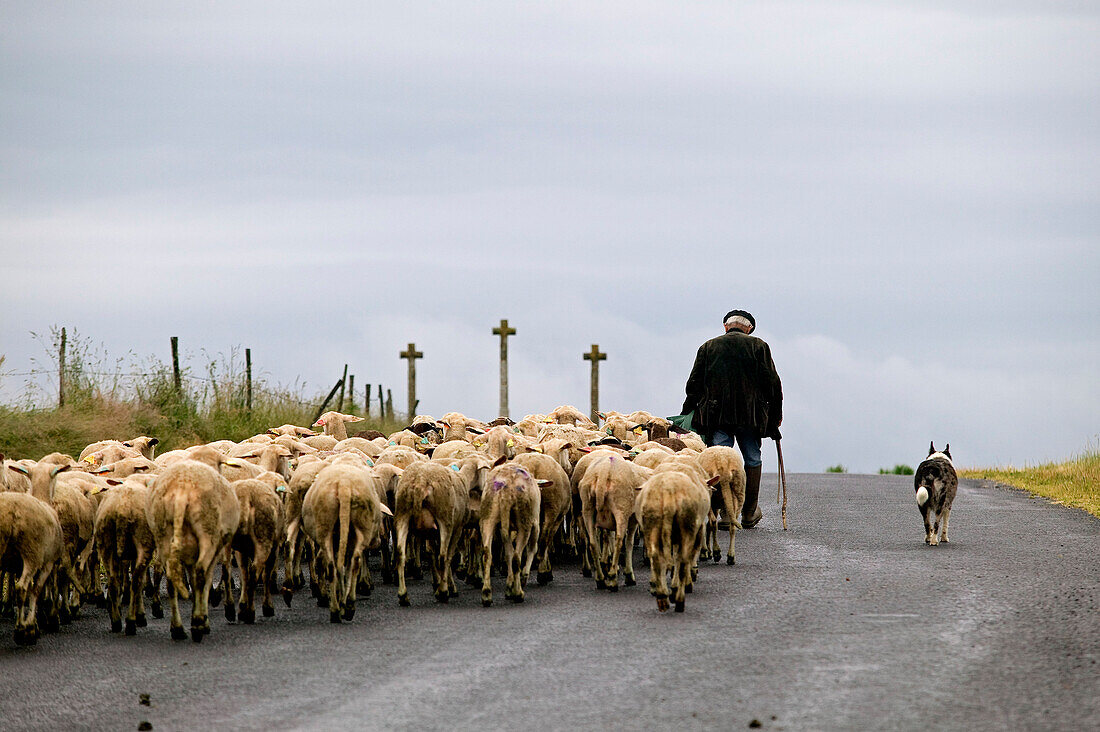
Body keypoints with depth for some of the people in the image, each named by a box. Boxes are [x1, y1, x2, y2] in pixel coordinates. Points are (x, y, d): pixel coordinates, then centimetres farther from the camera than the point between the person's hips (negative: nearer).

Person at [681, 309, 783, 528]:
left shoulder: (708, 347, 11)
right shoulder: (759, 346, 6)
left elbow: (694, 385, 10)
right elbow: (772, 383, 2)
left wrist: (686, 414, 16)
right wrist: (776, 414, 11)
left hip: (715, 416, 1)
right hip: (751, 415, -1)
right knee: (753, 461, 12)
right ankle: (749, 514, 18)